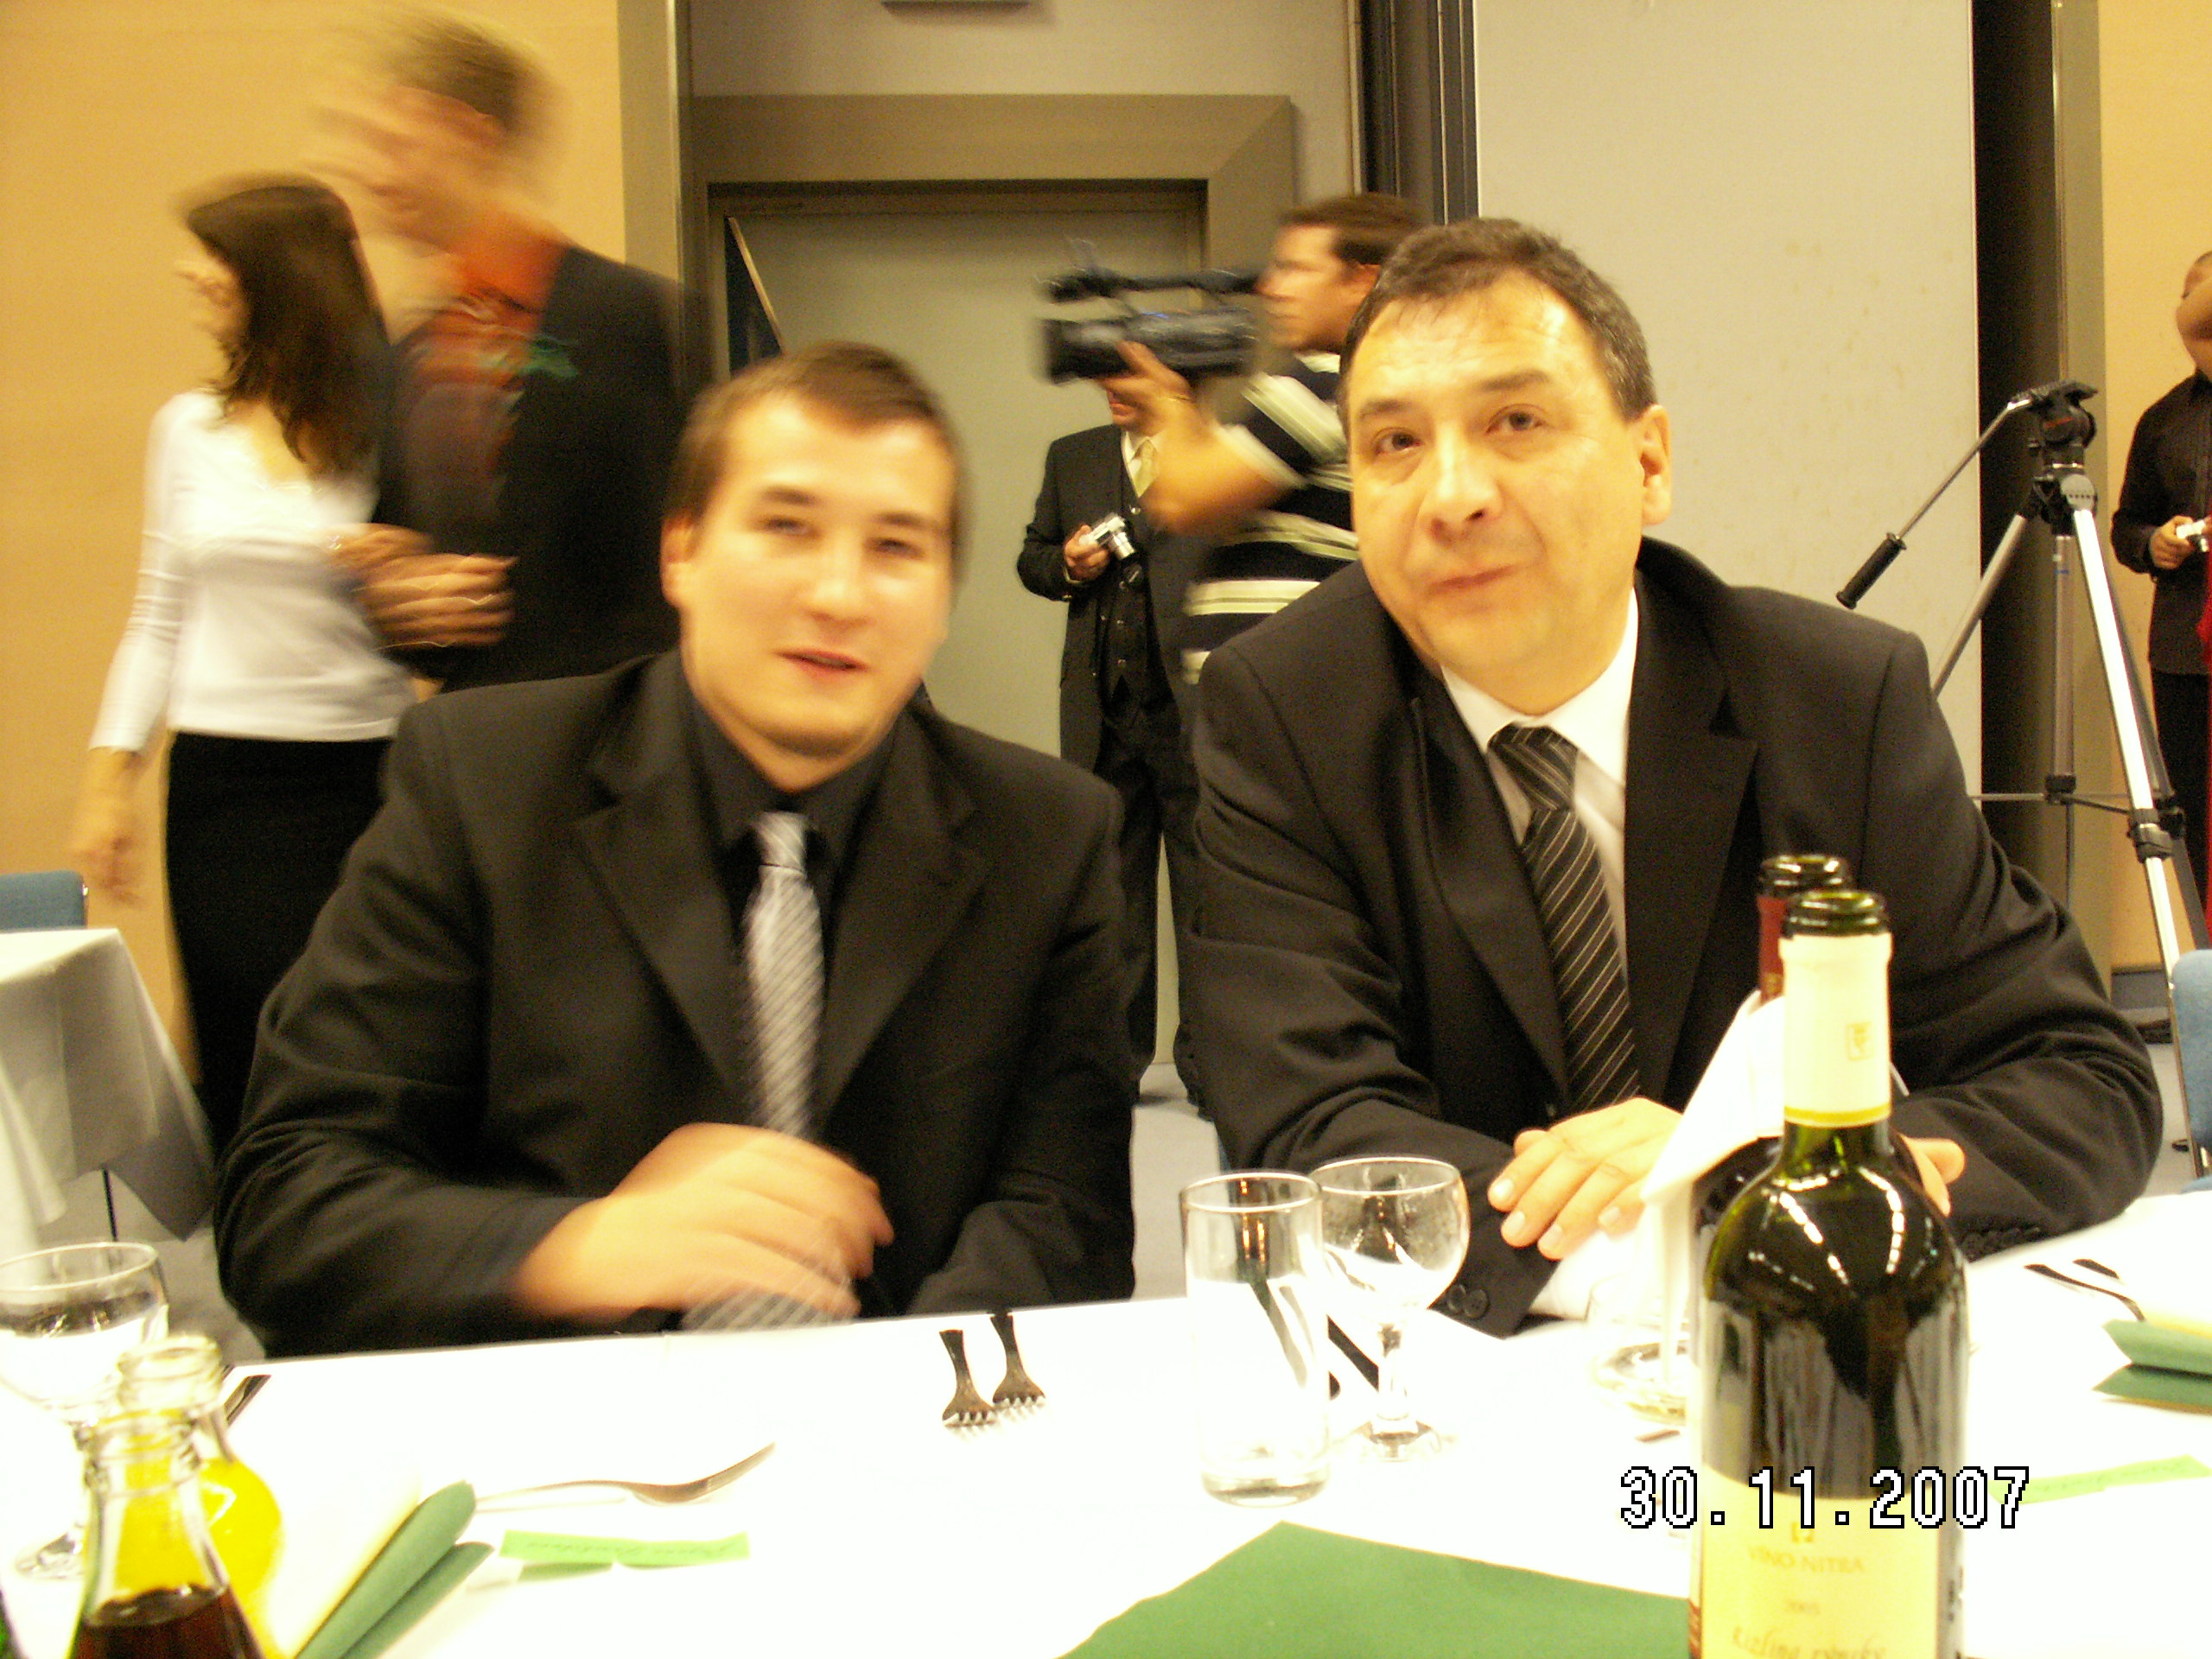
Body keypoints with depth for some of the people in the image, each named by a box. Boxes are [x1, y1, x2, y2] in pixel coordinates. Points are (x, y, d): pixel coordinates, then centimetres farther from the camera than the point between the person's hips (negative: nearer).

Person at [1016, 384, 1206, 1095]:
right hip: (1104, 711, 4)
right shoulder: (1071, 457, 16)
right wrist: (1066, 567, -1)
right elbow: (1031, 557, 19)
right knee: (1110, 885, 9)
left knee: (1205, 883, -1)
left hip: (1193, 709, -4)